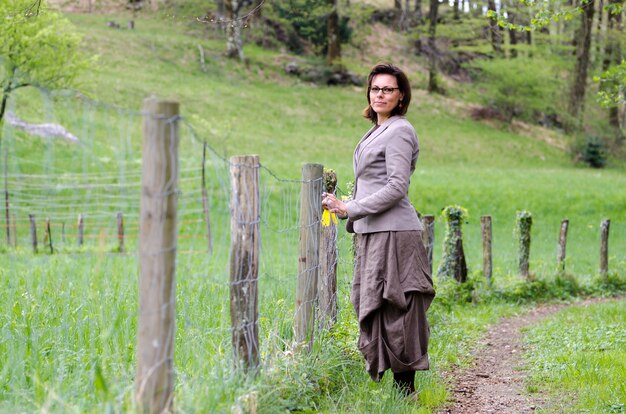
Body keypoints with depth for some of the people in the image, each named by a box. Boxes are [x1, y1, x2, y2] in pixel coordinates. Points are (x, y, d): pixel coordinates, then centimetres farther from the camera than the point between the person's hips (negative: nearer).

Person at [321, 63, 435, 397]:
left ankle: (404, 387, -5)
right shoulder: (378, 131, 20)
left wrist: (350, 208, -15)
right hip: (374, 232, 10)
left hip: (393, 234, -10)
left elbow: (396, 188, -16)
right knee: (372, 308, 8)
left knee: (393, 310, -9)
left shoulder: (399, 131, -9)